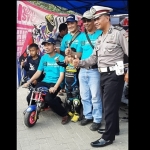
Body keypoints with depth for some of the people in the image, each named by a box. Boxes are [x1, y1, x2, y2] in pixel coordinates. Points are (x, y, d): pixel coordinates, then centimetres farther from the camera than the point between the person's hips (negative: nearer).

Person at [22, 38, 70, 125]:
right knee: (30, 97, -10)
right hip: (45, 82, 5)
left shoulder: (60, 58, -7)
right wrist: (28, 82, -2)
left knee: (48, 98, -31)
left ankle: (65, 115, -11)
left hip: (55, 83, -5)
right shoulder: (43, 58, 9)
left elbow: (62, 75, -12)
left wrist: (55, 87, -25)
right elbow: (38, 72, 10)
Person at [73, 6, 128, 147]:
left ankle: (108, 136, 8)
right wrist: (80, 62, -2)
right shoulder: (100, 38, 18)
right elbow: (93, 58, 14)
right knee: (109, 104, 17)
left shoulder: (118, 33, -8)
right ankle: (114, 128, 33)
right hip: (103, 75, 8)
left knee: (109, 105, -3)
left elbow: (127, 52, -14)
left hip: (114, 75, -8)